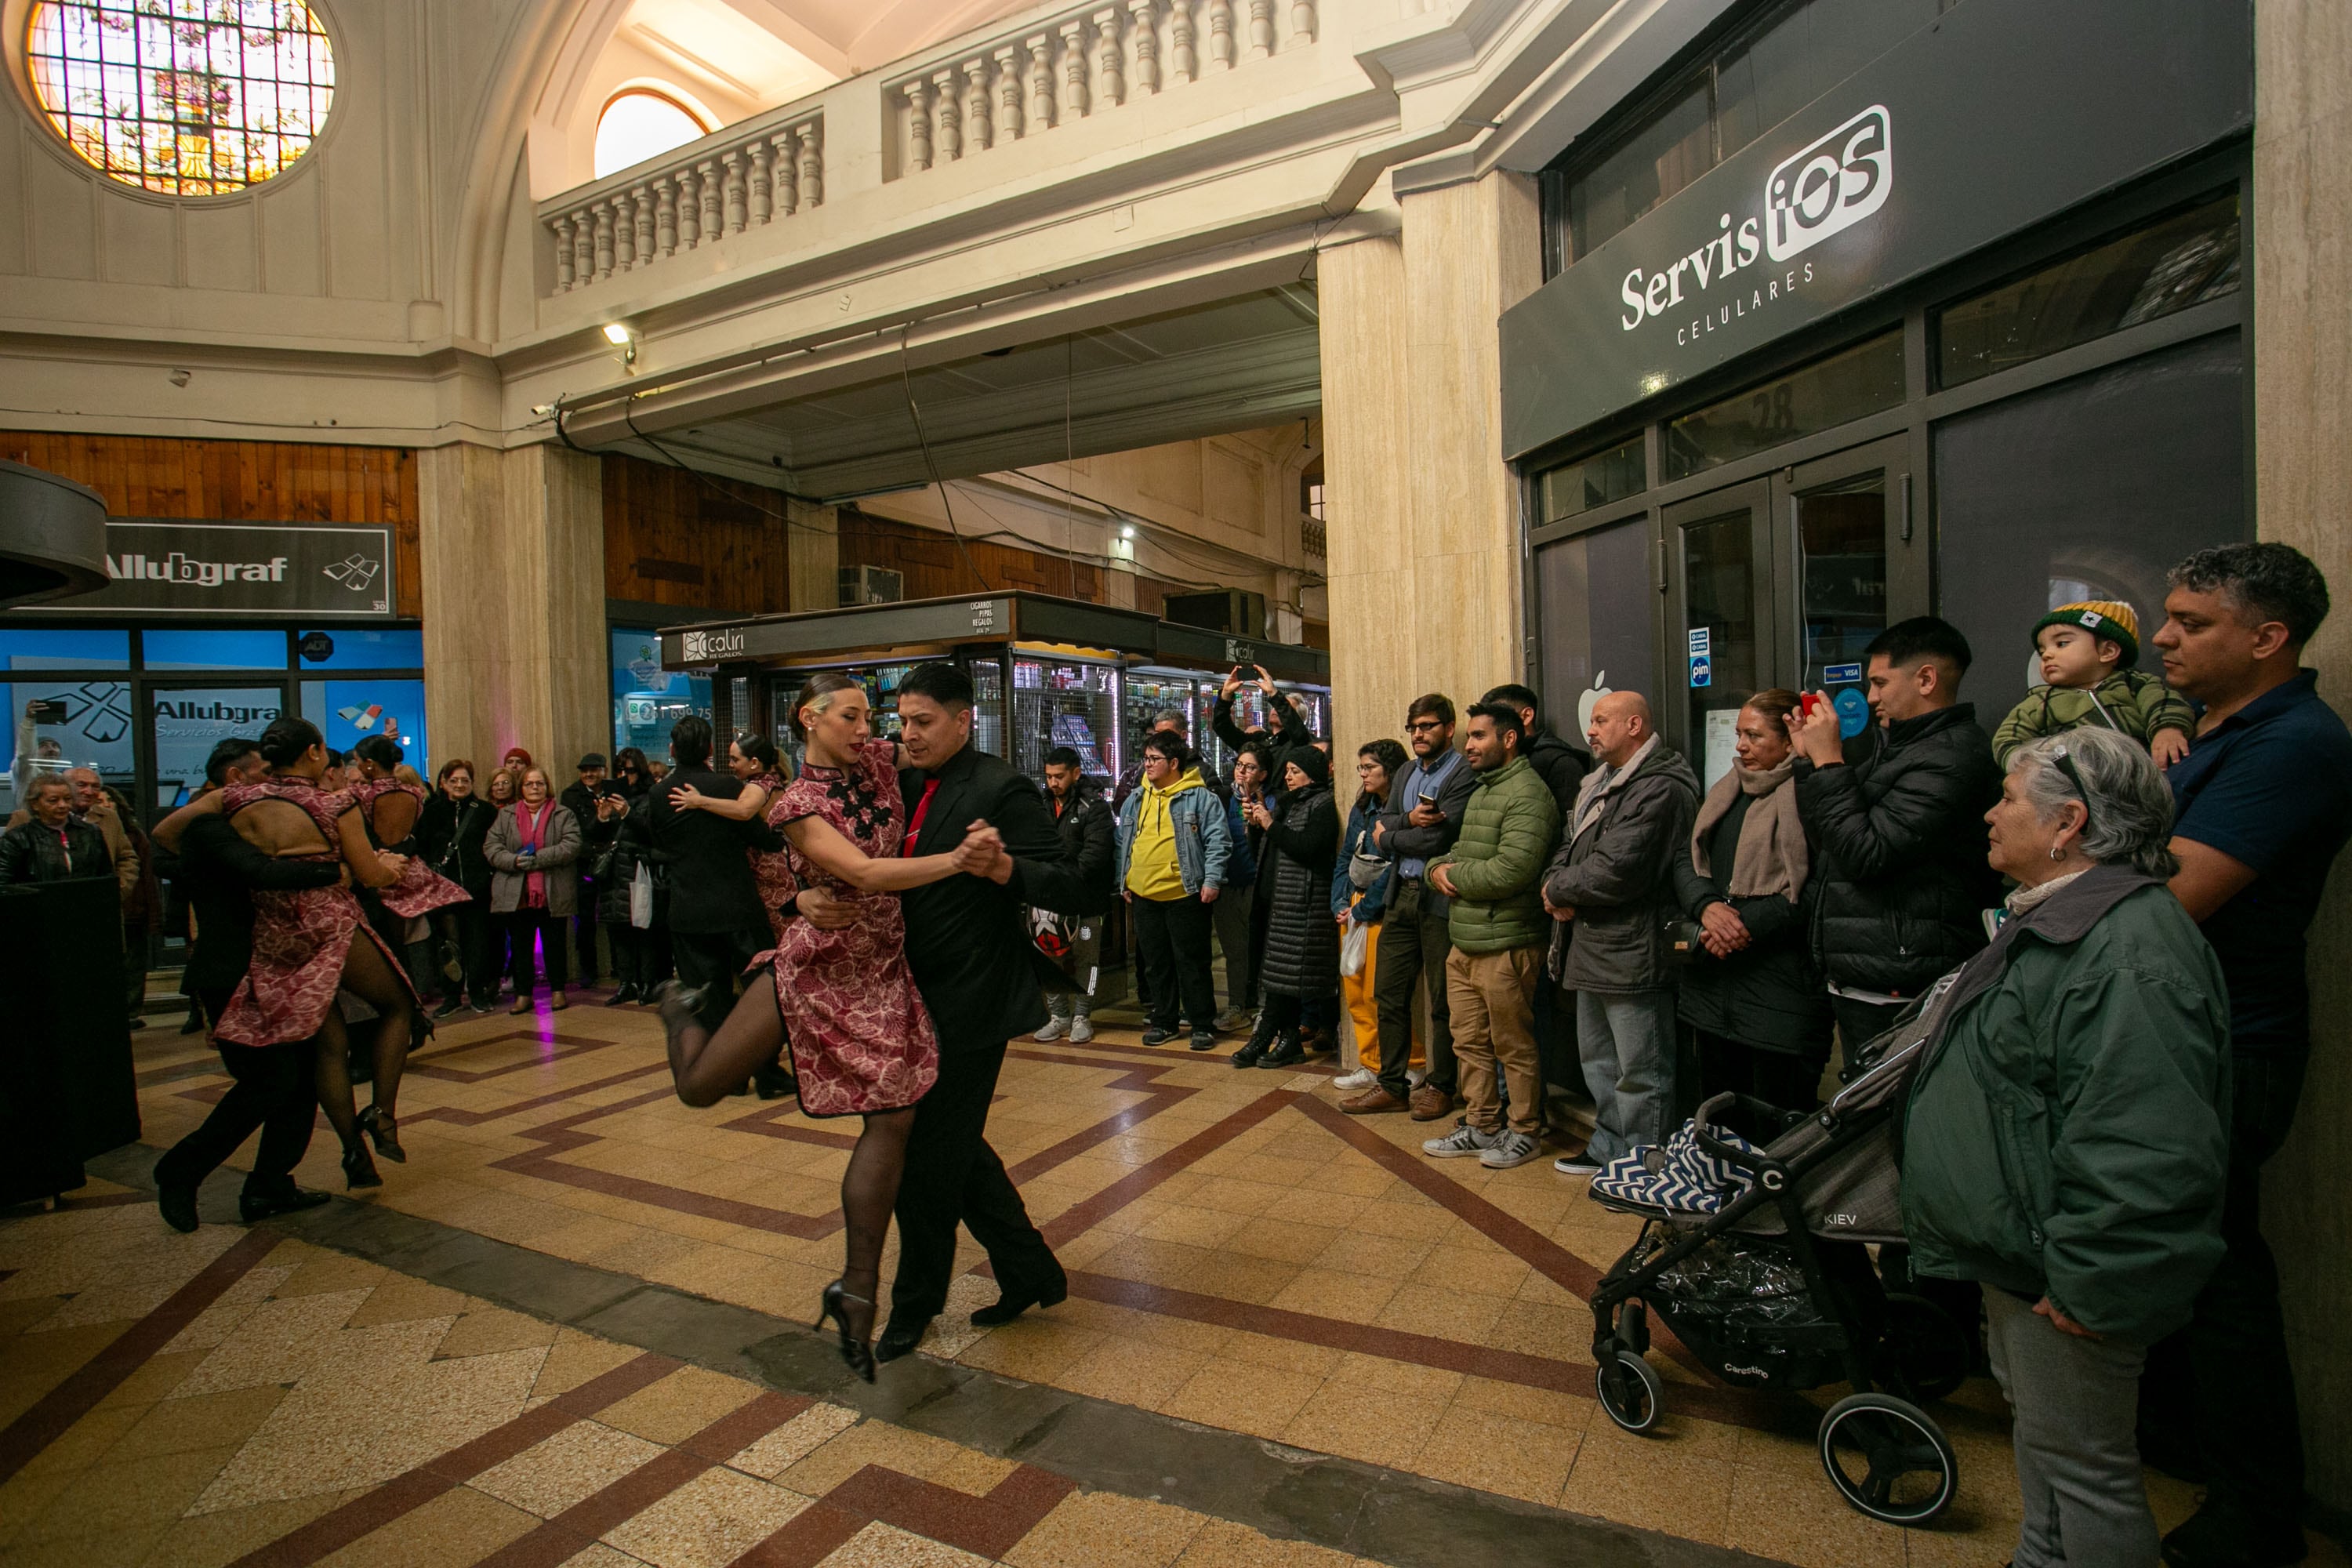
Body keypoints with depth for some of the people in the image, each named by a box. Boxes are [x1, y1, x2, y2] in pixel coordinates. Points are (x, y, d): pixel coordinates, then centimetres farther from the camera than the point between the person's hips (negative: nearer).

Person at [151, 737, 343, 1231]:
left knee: (301, 1070, 7)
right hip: (231, 974, -10)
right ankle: (180, 1173, 10)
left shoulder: (230, 822, 18)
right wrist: (333, 872, -23)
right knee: (270, 1079, -9)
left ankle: (269, 1189, 15)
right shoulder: (208, 825, -15)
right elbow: (263, 872, -30)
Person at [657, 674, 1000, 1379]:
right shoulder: (799, 804, -11)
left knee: (893, 1118, -6)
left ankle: (856, 1292, 7)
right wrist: (954, 861, -36)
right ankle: (685, 1009, 44)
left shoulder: (879, 762, 2)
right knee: (698, 1087, 7)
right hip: (811, 967, -3)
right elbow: (866, 874, -26)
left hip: (881, 974, 4)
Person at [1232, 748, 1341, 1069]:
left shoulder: (1323, 805, -5)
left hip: (1303, 901, -8)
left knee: (1284, 971, -6)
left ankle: (1261, 1040, -3)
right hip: (1279, 897, 8)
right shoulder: (1286, 803, 19)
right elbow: (1272, 850, 20)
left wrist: (1272, 826, -15)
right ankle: (1290, 1042, 12)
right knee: (1284, 973, 7)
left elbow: (1308, 847, -19)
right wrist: (1258, 824, 4)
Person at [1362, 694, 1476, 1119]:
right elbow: (1381, 829, 7)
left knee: (1443, 1003, 5)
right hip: (1402, 894, 8)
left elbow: (1436, 839, -20)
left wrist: (1389, 835, -3)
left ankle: (1441, 1087, 20)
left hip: (1439, 897, -7)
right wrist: (1408, 819, -14)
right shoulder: (1408, 774, 15)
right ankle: (1392, 1084, 22)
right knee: (1389, 995, 11)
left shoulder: (1464, 774, -12)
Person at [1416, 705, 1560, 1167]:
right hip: (1464, 944, 9)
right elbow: (1458, 853, 20)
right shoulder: (1481, 792, 17)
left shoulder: (1527, 794, -15)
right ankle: (1480, 1127, 28)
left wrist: (1454, 874, -10)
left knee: (1513, 1048, 5)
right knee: (1470, 1043, 15)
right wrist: (1439, 869, -3)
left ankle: (1525, 1133, 20)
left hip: (1505, 946, -9)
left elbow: (1510, 871, -25)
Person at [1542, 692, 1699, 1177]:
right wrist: (1558, 885, -7)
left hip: (1632, 953, -11)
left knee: (1640, 1073, 3)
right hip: (1592, 949, 11)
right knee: (1598, 1061, 23)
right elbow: (1569, 845, 15)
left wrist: (1557, 888, -10)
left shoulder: (1660, 788, -18)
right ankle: (1609, 1149, 38)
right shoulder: (1599, 783, 15)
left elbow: (1617, 872, -25)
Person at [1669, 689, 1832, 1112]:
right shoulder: (1725, 792, 15)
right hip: (1713, 981, 7)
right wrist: (1707, 906, -11)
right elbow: (1685, 860, 8)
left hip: (1780, 986, -7)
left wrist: (1748, 924, -19)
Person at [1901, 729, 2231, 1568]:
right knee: (2038, 1428, 26)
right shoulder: (2059, 918, 9)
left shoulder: (2129, 952, -27)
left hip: (2061, 1273, -11)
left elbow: (2143, 1146, -32)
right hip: (2014, 1249, 11)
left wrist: (2088, 1282, -26)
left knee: (2079, 1458, 7)